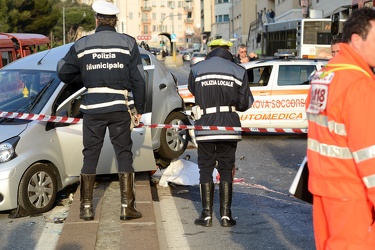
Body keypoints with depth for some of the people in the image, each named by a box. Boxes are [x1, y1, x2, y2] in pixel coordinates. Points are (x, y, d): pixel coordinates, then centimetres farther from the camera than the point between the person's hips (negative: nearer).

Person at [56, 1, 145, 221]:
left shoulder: (82, 45, 3)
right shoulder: (128, 43, 1)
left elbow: (64, 73, 8)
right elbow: (138, 80, 1)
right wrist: (140, 109, 8)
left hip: (92, 109, 1)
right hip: (119, 107, -1)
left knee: (90, 156, 10)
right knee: (124, 155, 7)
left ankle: (86, 207, 13)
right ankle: (127, 207, 7)